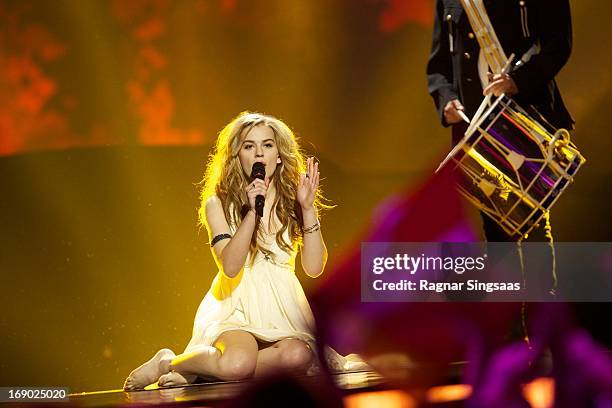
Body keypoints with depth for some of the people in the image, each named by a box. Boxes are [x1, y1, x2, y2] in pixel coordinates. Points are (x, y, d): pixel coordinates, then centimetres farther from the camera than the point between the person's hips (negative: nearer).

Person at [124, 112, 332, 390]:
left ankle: (196, 374, -16)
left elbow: (314, 268, -3)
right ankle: (168, 362, -5)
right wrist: (251, 211, -21)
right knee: (238, 364, -37)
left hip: (283, 308, 3)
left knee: (298, 355, -34)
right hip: (236, 307, -3)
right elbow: (230, 266, -13)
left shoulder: (292, 202, 7)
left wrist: (308, 209, -10)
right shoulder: (219, 204, 2)